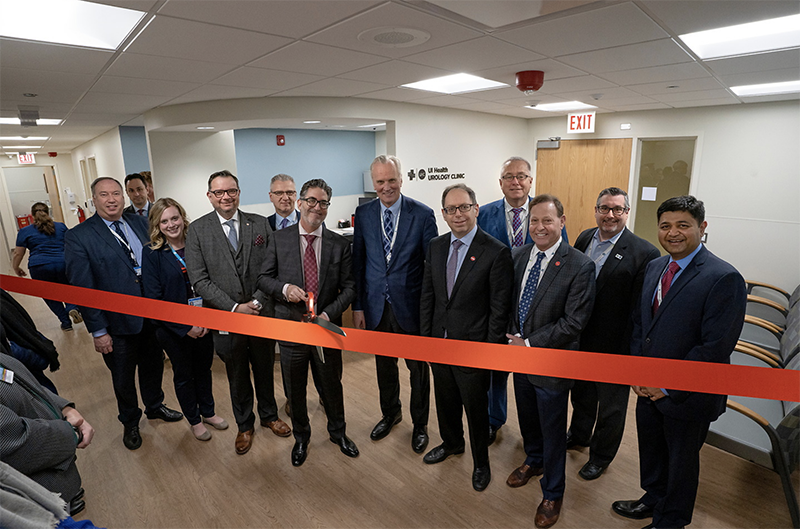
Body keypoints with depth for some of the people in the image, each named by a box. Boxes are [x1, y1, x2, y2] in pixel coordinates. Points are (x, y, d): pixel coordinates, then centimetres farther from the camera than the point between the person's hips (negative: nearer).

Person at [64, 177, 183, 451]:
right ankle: (130, 423, 41)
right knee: (123, 378, 17)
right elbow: (82, 288, -12)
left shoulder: (140, 223, 2)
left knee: (154, 365, 22)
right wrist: (98, 331, -13)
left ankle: (155, 406, 48)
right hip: (118, 323, -3)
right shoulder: (78, 237, -11)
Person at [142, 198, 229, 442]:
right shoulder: (152, 253, -10)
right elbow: (154, 298, -12)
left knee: (204, 369, 19)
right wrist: (185, 327, -15)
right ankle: (194, 420, 37)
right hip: (174, 328, -2)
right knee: (183, 375, 16)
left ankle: (208, 412, 41)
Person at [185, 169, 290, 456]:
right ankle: (245, 425, 39)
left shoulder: (260, 224, -1)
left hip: (262, 314, 1)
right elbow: (199, 280, -8)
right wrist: (234, 308, -15)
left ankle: (269, 415, 43)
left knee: (265, 369, 18)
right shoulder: (197, 230, -4)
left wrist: (259, 302, -14)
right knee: (237, 376, 17)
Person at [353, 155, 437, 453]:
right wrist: (357, 306, 1)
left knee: (418, 368, 14)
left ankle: (420, 424, 38)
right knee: (384, 365, 21)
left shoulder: (422, 214, -9)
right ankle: (390, 413, 46)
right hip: (377, 306, 3)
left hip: (411, 307, -2)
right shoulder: (363, 214, 0)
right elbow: (358, 263, 3)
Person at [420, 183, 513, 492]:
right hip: (438, 342, 5)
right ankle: (451, 443, 52)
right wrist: (425, 337, 5)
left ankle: (480, 463, 40)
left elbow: (500, 308, -13)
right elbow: (427, 295, 7)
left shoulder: (496, 252, -16)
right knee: (445, 401, 24)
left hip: (473, 348, -5)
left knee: (476, 408, 14)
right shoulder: (435, 247, 1)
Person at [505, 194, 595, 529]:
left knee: (553, 432, 13)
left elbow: (573, 322, -20)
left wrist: (529, 344, -19)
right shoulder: (518, 256, 0)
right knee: (527, 417, 26)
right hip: (520, 354, 5)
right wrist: (513, 338, -4)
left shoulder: (580, 266, -18)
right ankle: (534, 461, 55)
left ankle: (552, 494, 37)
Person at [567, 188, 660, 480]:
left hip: (614, 345, -5)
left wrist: (633, 353, -17)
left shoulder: (644, 253, -19)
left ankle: (601, 456, 41)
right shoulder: (585, 238, -1)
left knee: (610, 406, 17)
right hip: (580, 338, 6)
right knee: (580, 393, 27)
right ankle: (578, 435, 53)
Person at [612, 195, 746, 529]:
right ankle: (653, 499, 51)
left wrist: (668, 386, -19)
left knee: (681, 462, 18)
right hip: (648, 389, 6)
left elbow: (715, 348, -23)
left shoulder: (724, 279, -20)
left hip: (687, 397, -6)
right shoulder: (654, 268, 3)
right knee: (650, 450, 25)